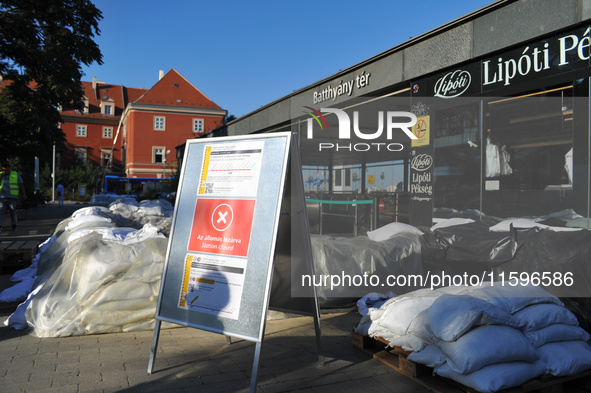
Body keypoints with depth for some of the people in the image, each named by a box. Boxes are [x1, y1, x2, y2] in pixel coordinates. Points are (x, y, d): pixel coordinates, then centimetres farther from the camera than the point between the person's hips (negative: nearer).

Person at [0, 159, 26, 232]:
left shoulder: (15, 174, 8)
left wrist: (23, 194, 4)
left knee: (13, 211, 3)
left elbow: (21, 185, 9)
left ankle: (15, 225, 15)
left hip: (12, 197, -1)